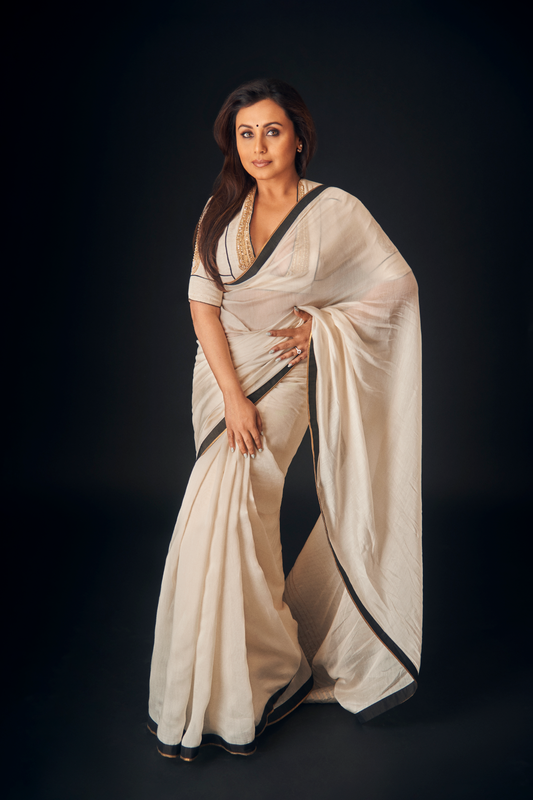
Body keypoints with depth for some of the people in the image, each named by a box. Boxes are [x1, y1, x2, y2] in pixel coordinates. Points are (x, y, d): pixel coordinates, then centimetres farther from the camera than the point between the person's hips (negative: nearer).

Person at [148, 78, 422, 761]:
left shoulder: (335, 211, -8)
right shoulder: (221, 211, 2)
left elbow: (397, 284, 0)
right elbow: (203, 305, -4)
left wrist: (318, 325, -7)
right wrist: (232, 395, -14)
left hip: (283, 376, -5)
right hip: (220, 373, 5)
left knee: (218, 518, -12)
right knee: (243, 519, 10)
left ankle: (218, 702, 8)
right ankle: (279, 668, 32)